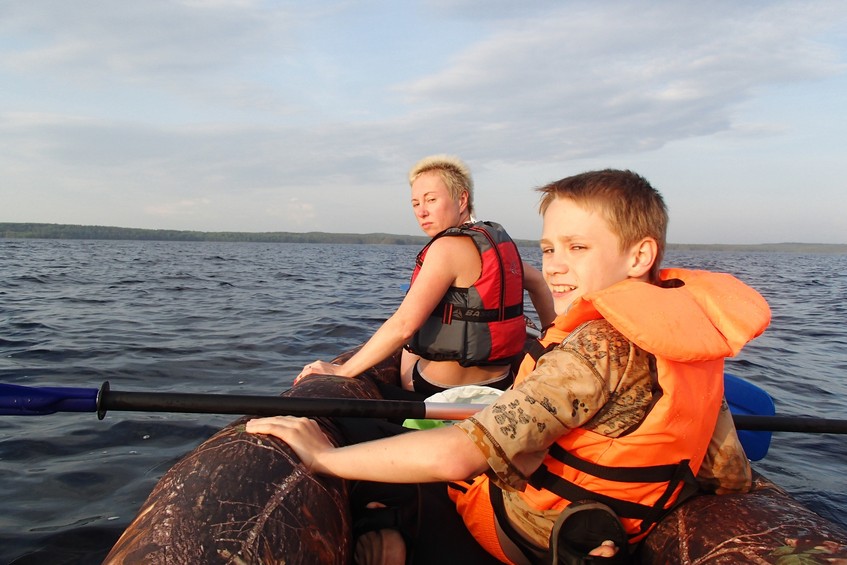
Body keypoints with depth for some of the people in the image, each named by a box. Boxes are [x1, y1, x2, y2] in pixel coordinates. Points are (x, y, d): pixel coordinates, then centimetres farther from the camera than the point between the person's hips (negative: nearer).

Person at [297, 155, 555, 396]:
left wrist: (341, 371, -22)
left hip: (442, 392, -8)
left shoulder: (449, 247, -21)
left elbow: (403, 326, -27)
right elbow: (536, 280, 19)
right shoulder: (496, 239, 4)